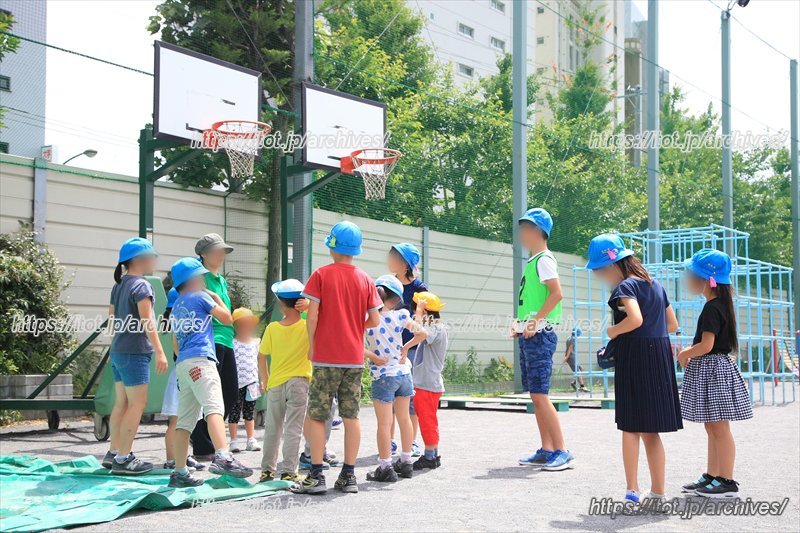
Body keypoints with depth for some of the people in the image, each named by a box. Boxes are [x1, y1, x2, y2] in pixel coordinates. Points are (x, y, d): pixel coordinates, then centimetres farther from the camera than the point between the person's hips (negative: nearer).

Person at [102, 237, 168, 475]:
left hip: (118, 351, 9)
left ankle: (113, 453, 18)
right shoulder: (141, 286, -12)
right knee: (138, 405, -6)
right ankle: (123, 458, -6)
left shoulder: (118, 286, 13)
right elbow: (147, 321, -19)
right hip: (135, 353, -9)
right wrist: (160, 352, -20)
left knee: (121, 404, 13)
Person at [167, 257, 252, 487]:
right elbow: (227, 319, 7)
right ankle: (222, 457, -44)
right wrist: (216, 297, 20)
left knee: (185, 420, 7)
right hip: (200, 360, -9)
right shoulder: (200, 296, 4)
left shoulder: (176, 307, 27)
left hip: (182, 364, 9)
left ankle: (180, 472, 5)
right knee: (214, 408, -25)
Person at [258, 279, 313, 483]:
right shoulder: (308, 327, -9)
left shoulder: (272, 328, -3)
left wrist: (264, 380, 14)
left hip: (275, 384, 2)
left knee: (273, 429, 14)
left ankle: (267, 469, 23)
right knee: (292, 429, -1)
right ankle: (288, 472, -5)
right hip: (298, 382, -2)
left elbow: (261, 356, 3)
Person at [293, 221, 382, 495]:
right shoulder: (366, 279, 5)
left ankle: (316, 476, -2)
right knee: (351, 416, 7)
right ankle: (349, 475, 9)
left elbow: (312, 316, -10)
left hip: (326, 358, -3)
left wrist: (311, 346, 3)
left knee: (315, 416, 2)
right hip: (355, 358, 4)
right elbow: (374, 320, 3)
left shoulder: (321, 275, -5)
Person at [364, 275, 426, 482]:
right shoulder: (399, 316, -5)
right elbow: (422, 333, 2)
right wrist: (405, 348, 7)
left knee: (384, 423, -1)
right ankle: (406, 462, 26)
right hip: (403, 373, 4)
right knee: (404, 418, 16)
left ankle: (385, 467, 2)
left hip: (383, 376, -4)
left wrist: (371, 356, -10)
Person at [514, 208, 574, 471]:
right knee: (536, 396, 10)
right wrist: (521, 323, 16)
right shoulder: (532, 261, 19)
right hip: (528, 336, 10)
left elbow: (557, 293, -21)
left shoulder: (544, 259, -10)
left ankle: (562, 452, -9)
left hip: (540, 334, -10)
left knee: (540, 396, -12)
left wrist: (535, 319, -25)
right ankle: (547, 450, 14)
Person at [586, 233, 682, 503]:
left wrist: (614, 331, -11)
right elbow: (672, 324, 20)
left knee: (630, 428, 1)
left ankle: (632, 490, 0)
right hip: (660, 357, 8)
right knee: (650, 431, 12)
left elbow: (635, 319, -28)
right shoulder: (655, 285, 15)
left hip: (634, 360, -8)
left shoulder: (626, 287, -10)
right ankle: (657, 493, 14)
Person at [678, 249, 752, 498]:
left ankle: (727, 482, 1)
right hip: (713, 368, 10)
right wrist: (690, 350, 11)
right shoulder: (721, 304, 12)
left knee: (719, 428, -4)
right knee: (712, 427, 15)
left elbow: (706, 345, -23)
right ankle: (712, 476, 23)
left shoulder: (712, 309, -18)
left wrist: (685, 355, -8)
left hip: (711, 369, -10)